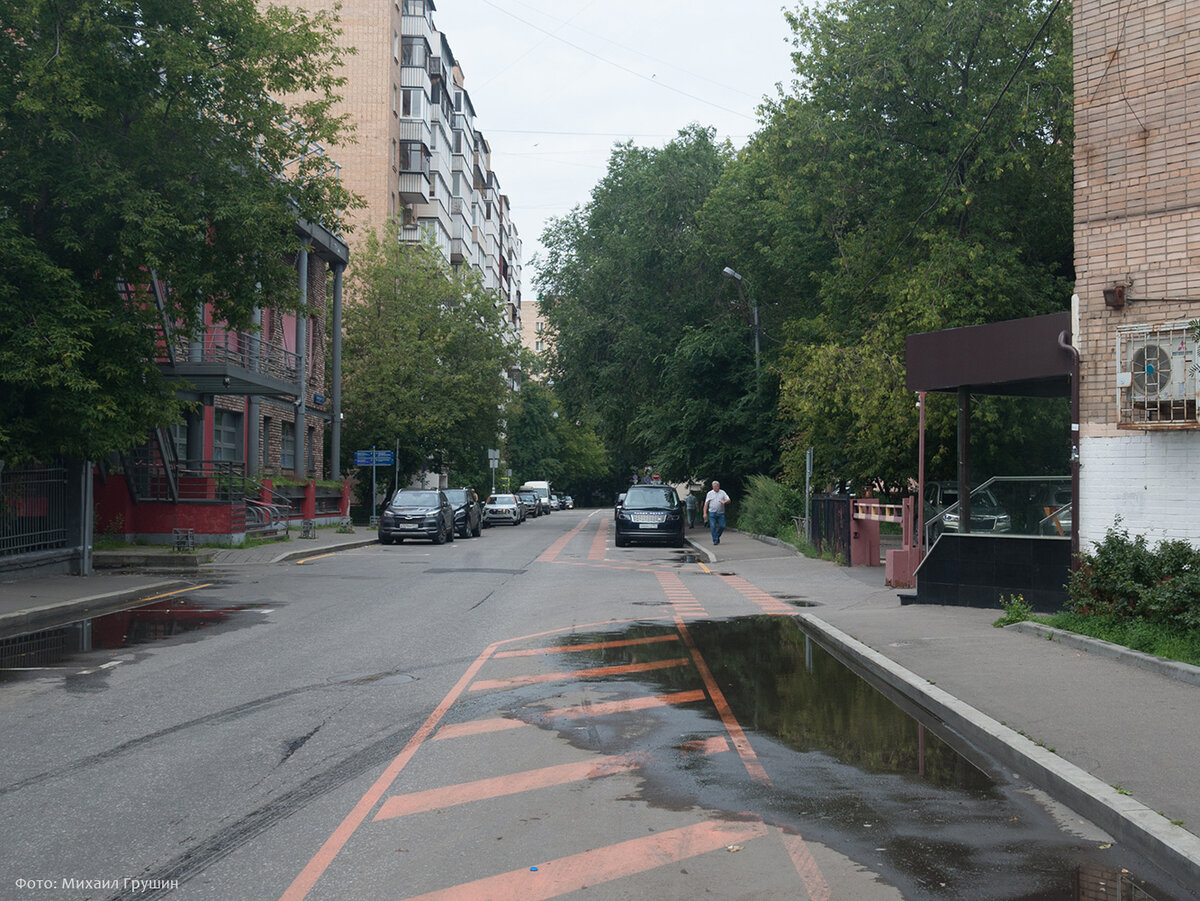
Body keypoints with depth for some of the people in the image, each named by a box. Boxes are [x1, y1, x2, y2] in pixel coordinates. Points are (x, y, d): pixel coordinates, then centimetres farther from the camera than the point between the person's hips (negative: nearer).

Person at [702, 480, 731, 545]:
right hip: (712, 513, -1)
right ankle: (715, 540, -1)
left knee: (722, 526, -1)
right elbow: (706, 504, 7)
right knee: (713, 527, -7)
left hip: (721, 513, 1)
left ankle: (717, 536, 24)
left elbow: (728, 500, 3)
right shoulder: (709, 493, 8)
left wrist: (724, 502, -21)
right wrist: (705, 513, -1)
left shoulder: (722, 493, 10)